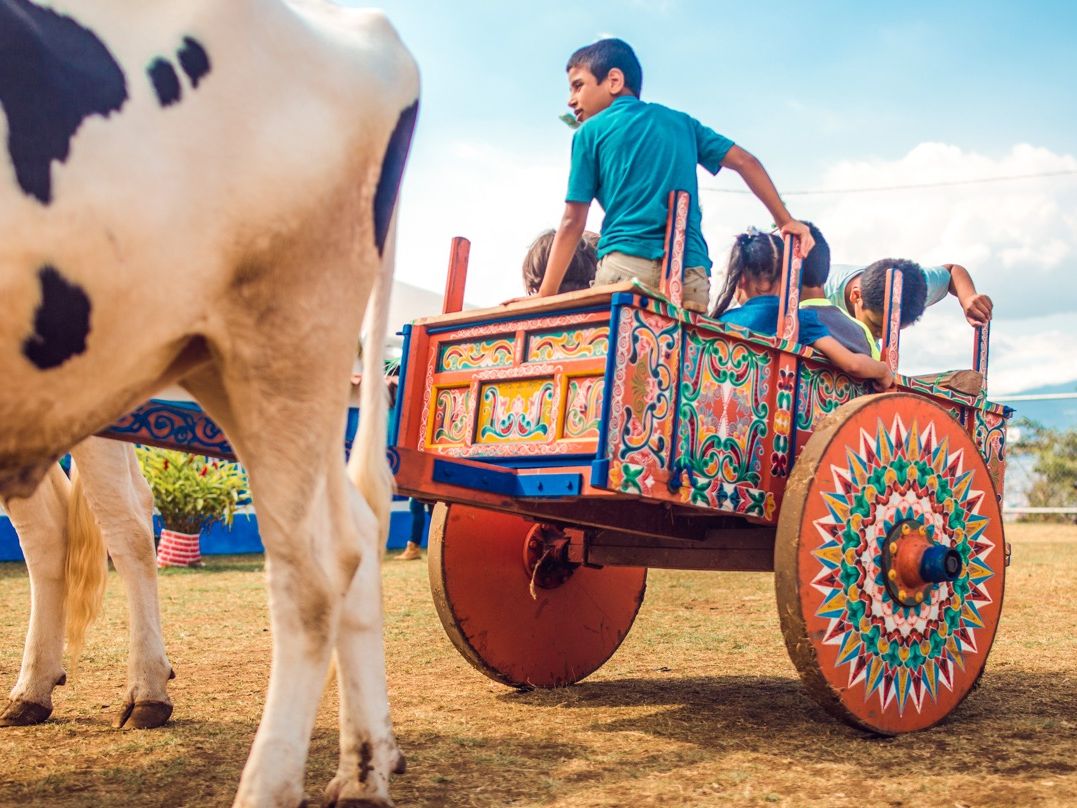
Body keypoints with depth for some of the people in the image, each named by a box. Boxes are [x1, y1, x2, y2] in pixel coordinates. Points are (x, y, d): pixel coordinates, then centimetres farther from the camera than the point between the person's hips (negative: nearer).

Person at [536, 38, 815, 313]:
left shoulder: (590, 132, 11)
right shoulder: (681, 122, 23)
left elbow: (572, 222, 5)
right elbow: (745, 162, 18)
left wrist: (544, 298, 7)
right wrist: (787, 221, 23)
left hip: (628, 264, -4)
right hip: (692, 274, 4)